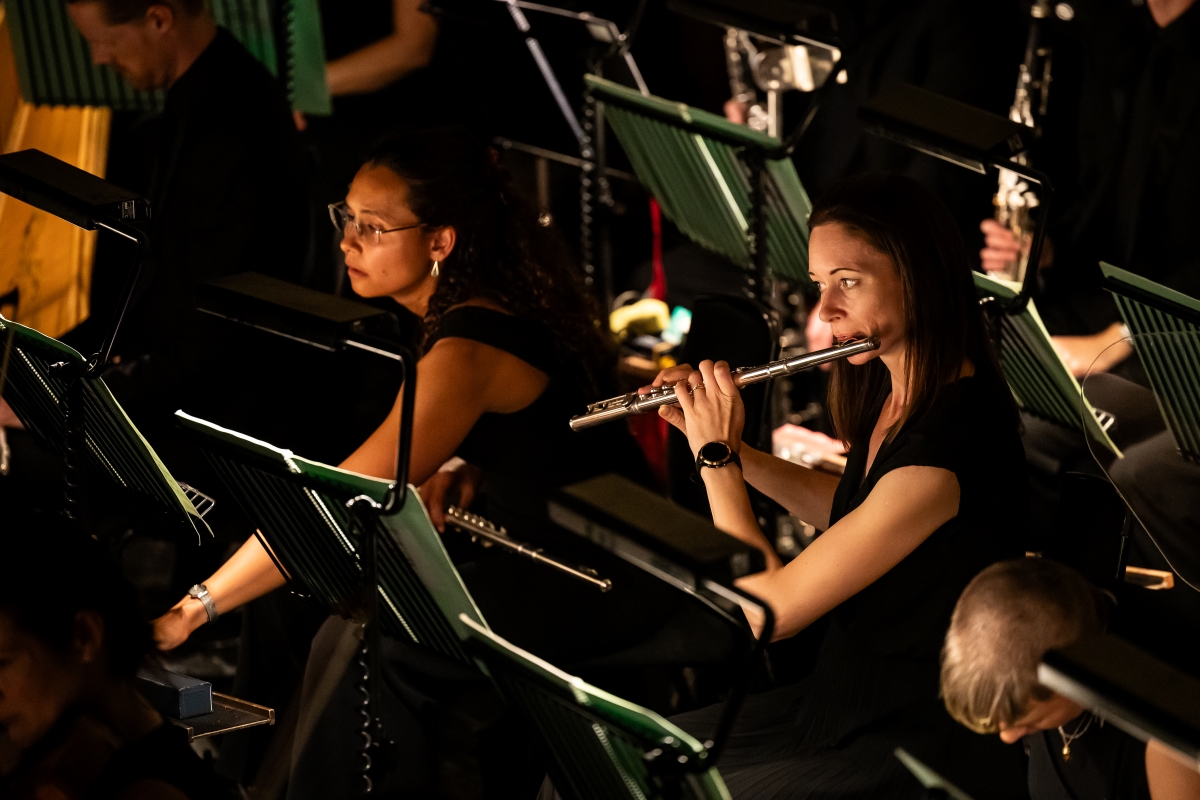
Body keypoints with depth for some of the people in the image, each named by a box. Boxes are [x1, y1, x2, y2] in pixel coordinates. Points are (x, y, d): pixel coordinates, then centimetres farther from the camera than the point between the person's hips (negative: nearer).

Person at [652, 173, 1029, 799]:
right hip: (852, 697, 10)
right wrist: (725, 442, 9)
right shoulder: (892, 387, 0)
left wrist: (716, 455, -10)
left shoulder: (950, 443, -29)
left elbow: (769, 611, -23)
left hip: (925, 744, -10)